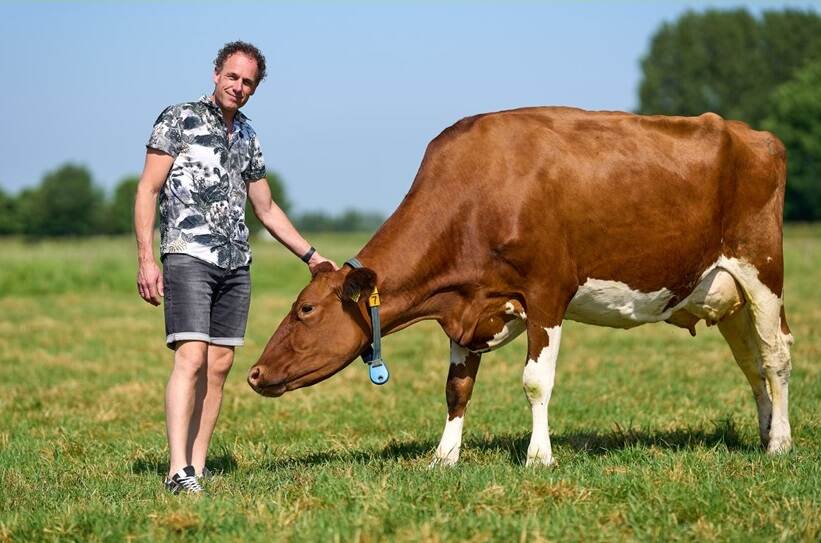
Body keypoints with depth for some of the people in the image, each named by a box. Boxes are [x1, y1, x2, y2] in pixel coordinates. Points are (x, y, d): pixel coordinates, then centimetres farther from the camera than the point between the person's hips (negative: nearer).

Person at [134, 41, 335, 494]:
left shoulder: (248, 138, 17)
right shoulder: (179, 120, 0)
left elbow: (266, 210, 26)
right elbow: (147, 191, -4)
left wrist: (310, 255, 21)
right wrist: (145, 260, -12)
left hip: (235, 264, 7)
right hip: (188, 256, -7)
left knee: (219, 365, 3)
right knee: (191, 358, -16)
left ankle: (198, 466, 5)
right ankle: (178, 471, -20)